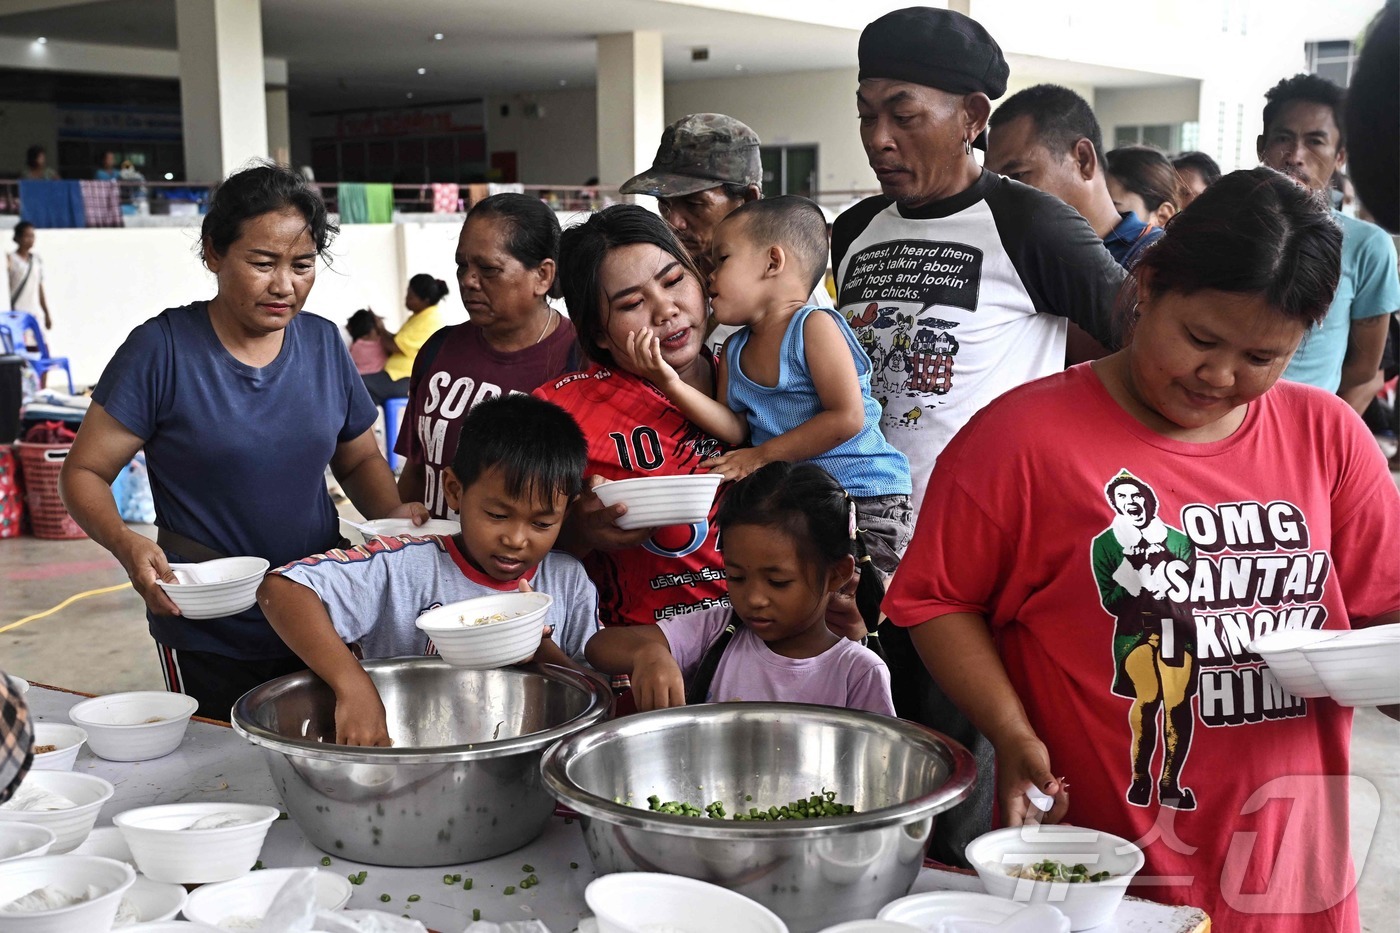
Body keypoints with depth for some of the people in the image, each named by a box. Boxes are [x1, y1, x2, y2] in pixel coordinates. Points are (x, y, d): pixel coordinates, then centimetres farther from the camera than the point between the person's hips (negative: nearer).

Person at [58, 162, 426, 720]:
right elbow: (83, 473, -6)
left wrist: (394, 516, -7)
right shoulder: (162, 350, -11)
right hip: (208, 638, -4)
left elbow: (359, 459, 14)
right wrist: (125, 544, -26)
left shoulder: (324, 344, 2)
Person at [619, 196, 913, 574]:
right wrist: (671, 383, -11)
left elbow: (847, 418, -19)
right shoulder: (734, 351, 9)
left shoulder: (814, 327, -13)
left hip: (864, 498, -6)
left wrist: (763, 455, -16)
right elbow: (735, 429, 1)